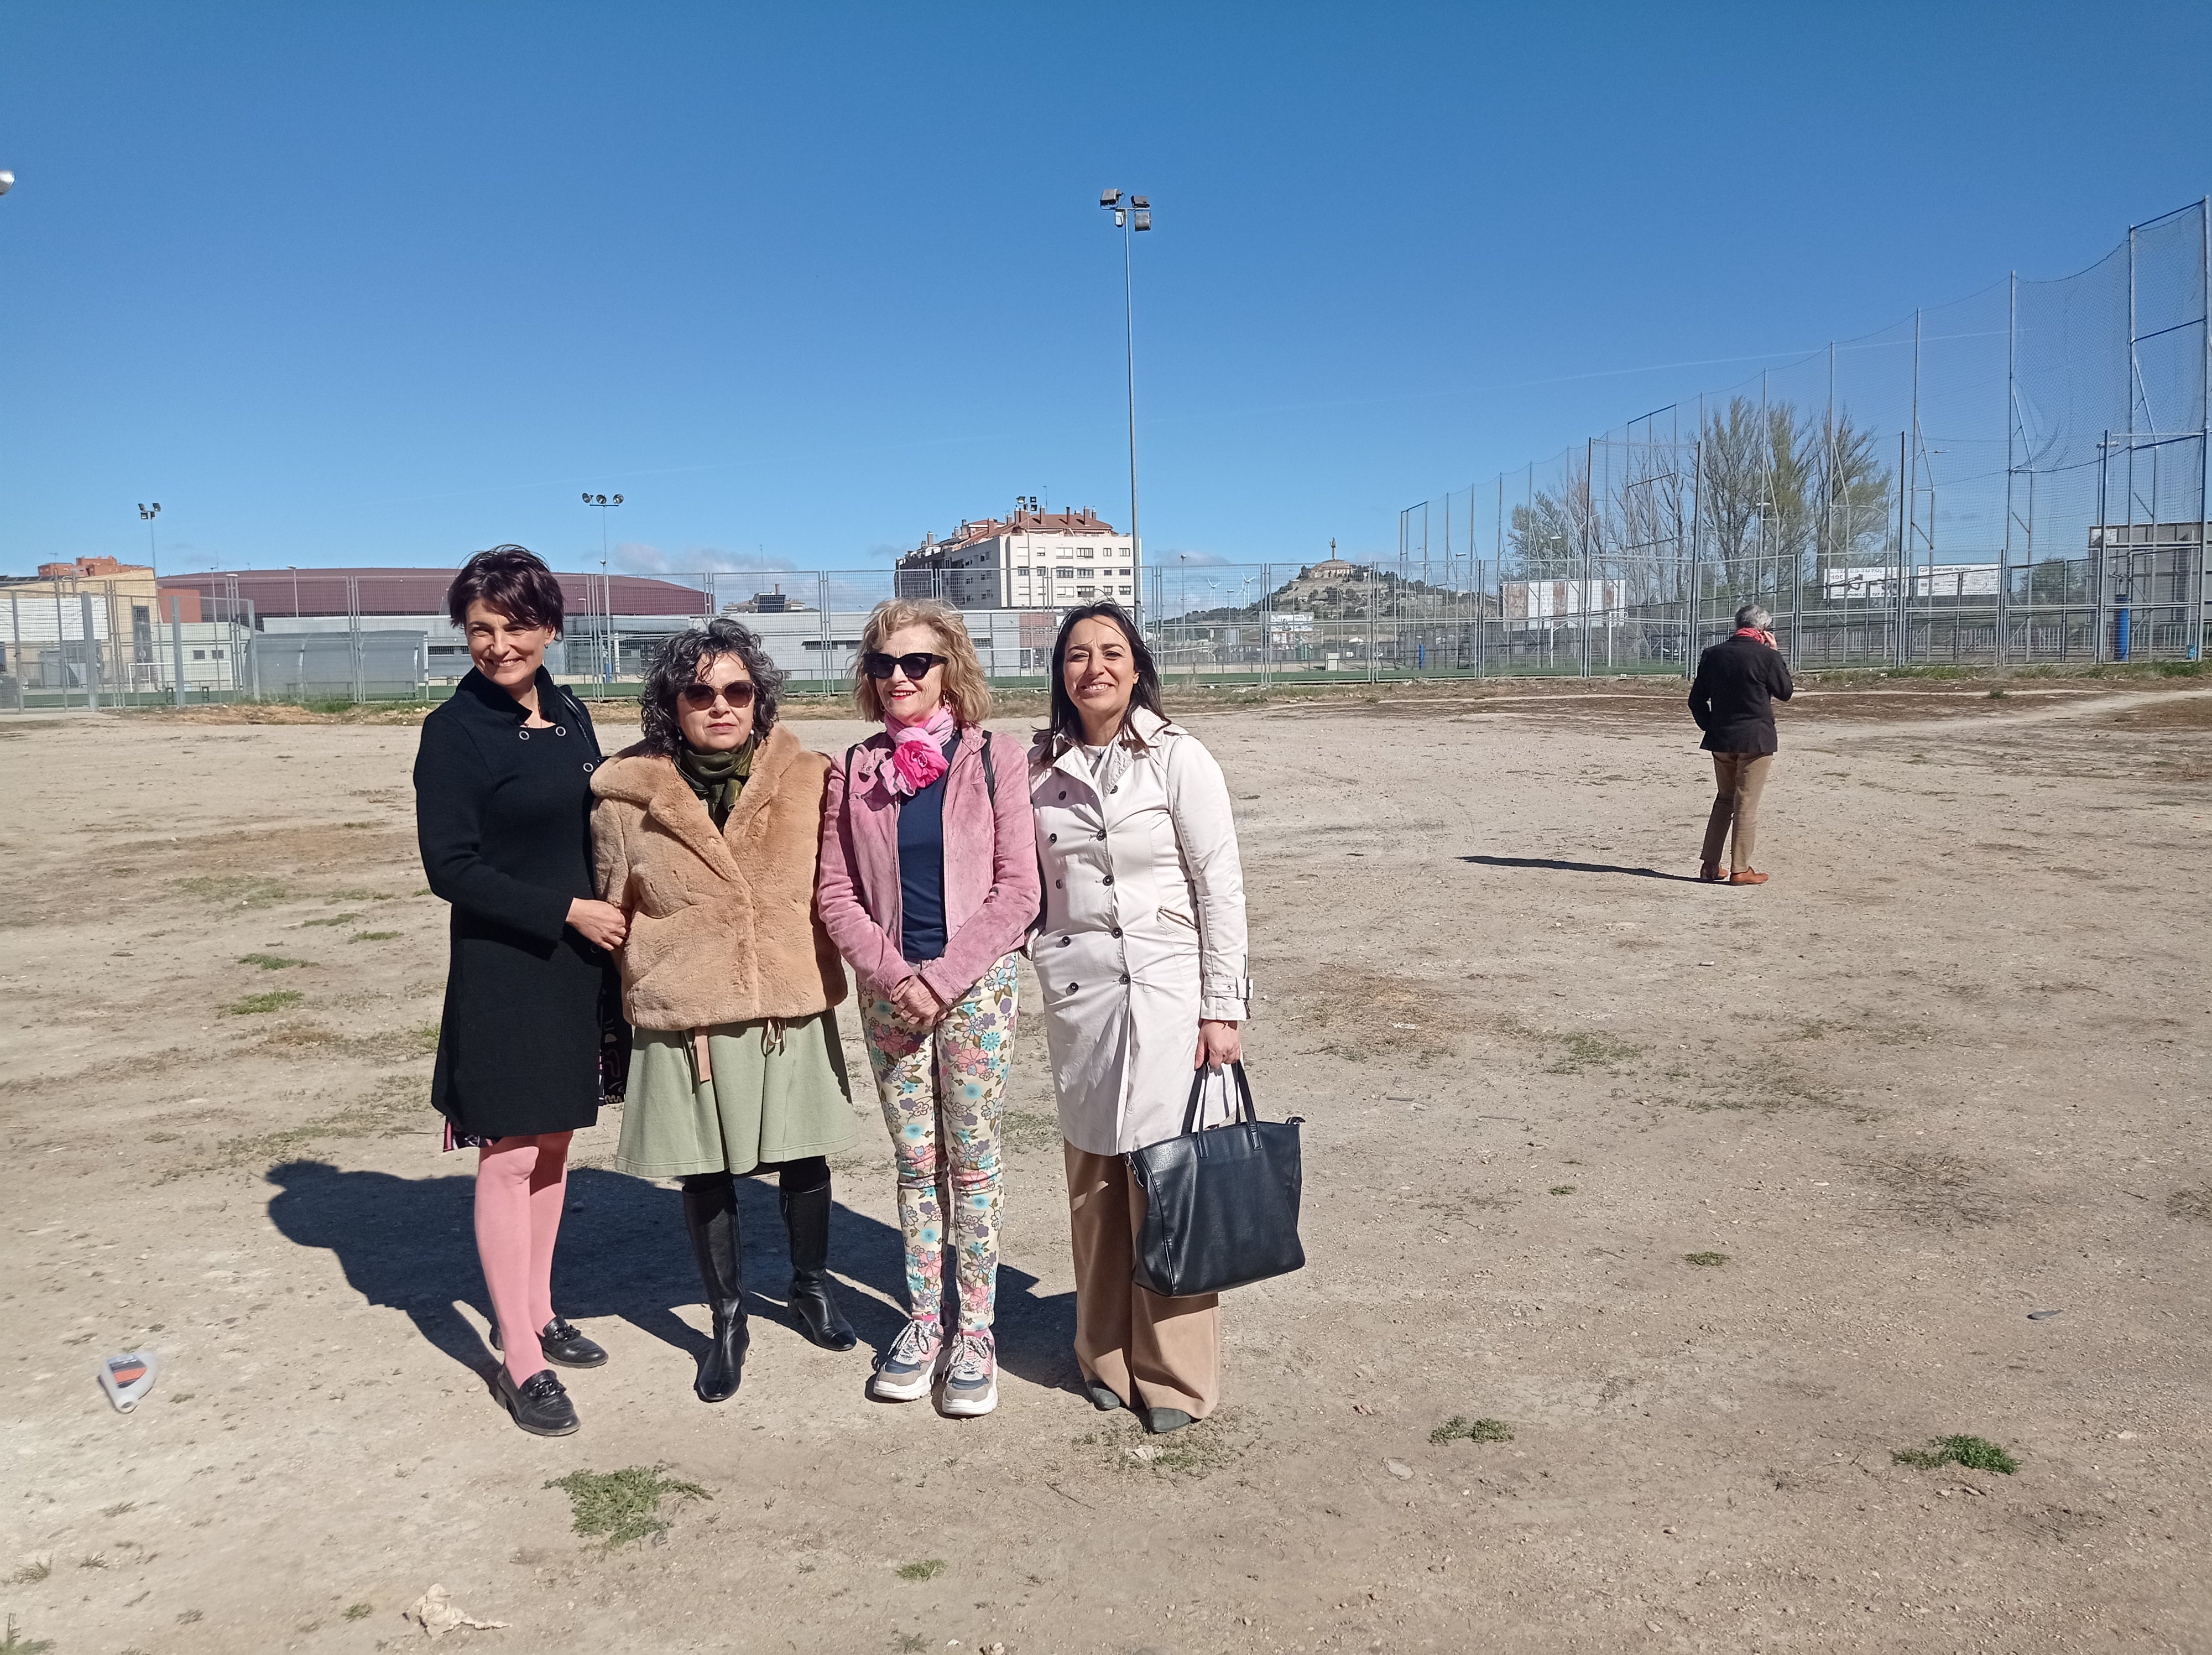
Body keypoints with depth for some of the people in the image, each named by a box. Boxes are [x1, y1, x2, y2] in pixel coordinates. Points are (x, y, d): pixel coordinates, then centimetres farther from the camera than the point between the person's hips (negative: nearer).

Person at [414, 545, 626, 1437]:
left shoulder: (568, 715, 8)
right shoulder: (454, 733, -11)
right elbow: (451, 867, -14)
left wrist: (609, 914, 4)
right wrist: (567, 911, -15)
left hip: (576, 960, 6)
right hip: (501, 969, -6)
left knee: (553, 1141, 15)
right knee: (509, 1155, 0)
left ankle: (534, 1313, 30)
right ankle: (519, 1360, 9)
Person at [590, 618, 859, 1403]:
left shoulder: (808, 780, -3)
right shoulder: (627, 796, -4)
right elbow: (611, 912, 6)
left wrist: (824, 971, 8)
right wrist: (617, 1012, 10)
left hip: (792, 1011, 1)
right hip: (683, 1020, 0)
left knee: (802, 1159, 14)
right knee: (705, 1175, 10)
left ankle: (811, 1286, 40)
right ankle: (728, 1321, 31)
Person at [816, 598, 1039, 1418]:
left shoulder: (992, 764, -3)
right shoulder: (854, 771, 5)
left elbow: (1016, 891, -6)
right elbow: (837, 890, 4)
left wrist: (942, 978, -13)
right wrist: (892, 974, -10)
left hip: (974, 986, -2)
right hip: (889, 989, 3)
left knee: (972, 1160, 4)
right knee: (915, 1162, 11)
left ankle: (975, 1333, 15)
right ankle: (922, 1323, 23)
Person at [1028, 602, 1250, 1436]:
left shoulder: (1177, 758, -5)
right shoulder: (1041, 767, 7)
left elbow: (1221, 887, -6)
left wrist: (1222, 1009, -8)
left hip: (1164, 990, -4)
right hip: (1076, 992, 4)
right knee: (1093, 1178, 9)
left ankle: (1173, 1374, 11)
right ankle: (1107, 1354, 24)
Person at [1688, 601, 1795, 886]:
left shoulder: (1712, 654, 3)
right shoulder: (1767, 656, -11)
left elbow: (1697, 700, 6)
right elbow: (1786, 692, 5)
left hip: (1721, 740, 5)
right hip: (1756, 740, -5)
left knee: (1724, 799, 17)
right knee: (1746, 805, 2)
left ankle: (1710, 865, 15)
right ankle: (1740, 870, 5)